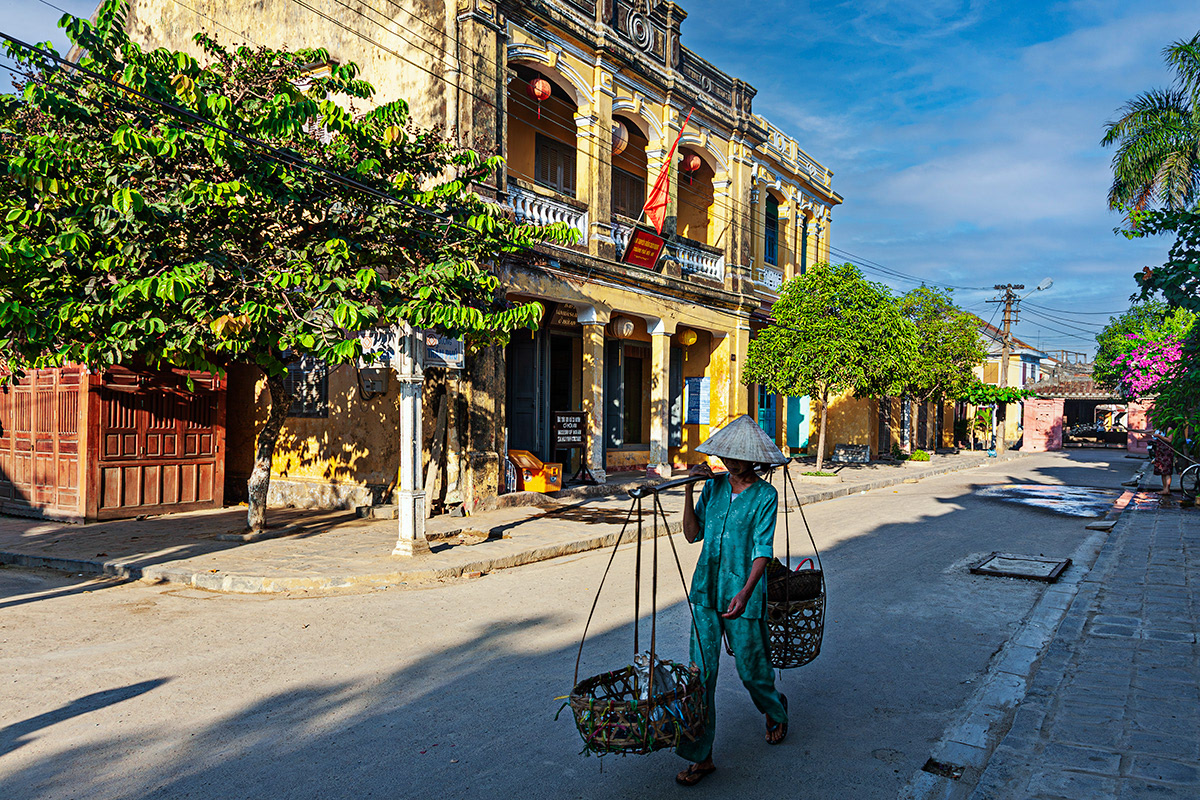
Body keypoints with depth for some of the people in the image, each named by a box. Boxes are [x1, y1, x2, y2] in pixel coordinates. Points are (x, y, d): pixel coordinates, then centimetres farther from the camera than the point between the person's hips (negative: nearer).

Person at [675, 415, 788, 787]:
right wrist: (689, 491, -6)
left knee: (751, 670, 12)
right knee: (701, 672, 0)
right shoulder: (713, 485, 6)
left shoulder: (765, 495, -8)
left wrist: (745, 592, -28)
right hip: (706, 591, 4)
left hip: (743, 596, -3)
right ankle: (701, 757, 10)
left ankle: (775, 712, 45)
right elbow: (692, 534, 6)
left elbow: (763, 550, -14)